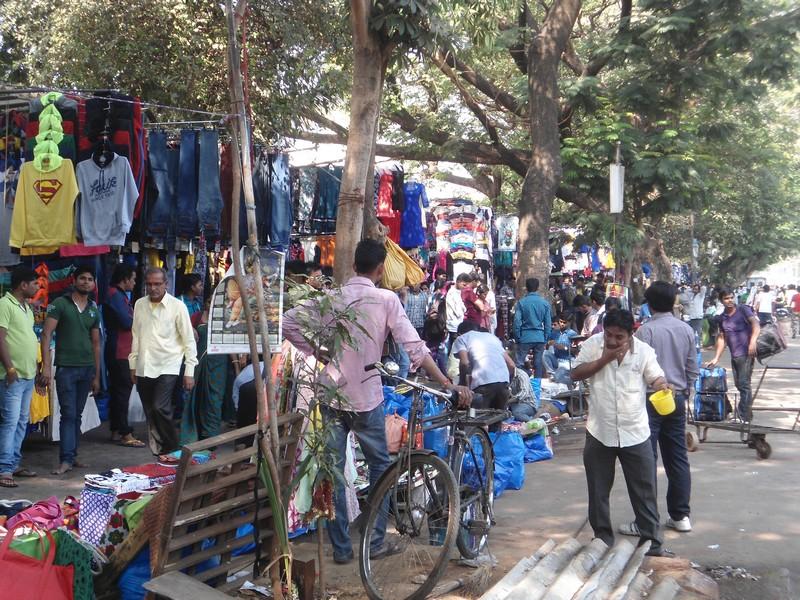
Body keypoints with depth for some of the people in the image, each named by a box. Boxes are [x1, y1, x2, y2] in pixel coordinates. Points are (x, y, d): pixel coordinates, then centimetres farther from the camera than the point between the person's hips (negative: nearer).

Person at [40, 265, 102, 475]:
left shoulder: (94, 311, 13)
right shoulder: (60, 304, -1)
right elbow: (46, 334, -7)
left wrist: (96, 375, 15)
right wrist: (46, 366, -15)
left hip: (87, 369, 4)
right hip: (66, 368, -4)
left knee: (77, 415, 9)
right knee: (68, 414, -7)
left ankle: (72, 455, 17)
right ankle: (66, 459, -4)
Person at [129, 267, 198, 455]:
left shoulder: (177, 306, -7)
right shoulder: (139, 304, 7)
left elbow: (189, 341, -5)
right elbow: (136, 336, 15)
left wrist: (189, 371, -8)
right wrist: (133, 365, 13)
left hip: (167, 367, -5)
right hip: (143, 368, 5)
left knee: (160, 408, -19)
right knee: (150, 414, 8)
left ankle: (172, 449, -3)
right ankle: (158, 452, 19)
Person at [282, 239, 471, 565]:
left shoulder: (332, 297, 2)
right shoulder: (387, 299, -8)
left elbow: (288, 322, -4)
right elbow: (415, 348, -13)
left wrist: (315, 352, 5)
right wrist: (448, 384, -10)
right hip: (366, 398, -3)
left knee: (333, 471, 9)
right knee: (380, 467, 16)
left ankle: (341, 547, 14)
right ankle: (376, 541, 19)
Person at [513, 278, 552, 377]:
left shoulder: (521, 302, -7)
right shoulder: (545, 303, 1)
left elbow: (517, 321, -8)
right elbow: (548, 323, 3)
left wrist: (517, 337, 1)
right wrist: (546, 338, 11)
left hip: (525, 337, -2)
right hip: (540, 338, 3)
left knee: (519, 363, 2)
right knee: (538, 363, 9)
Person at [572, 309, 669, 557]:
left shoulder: (644, 351, -3)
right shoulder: (592, 345, -4)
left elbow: (656, 378, 1)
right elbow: (576, 374, -7)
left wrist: (663, 387, -22)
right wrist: (604, 359, -16)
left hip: (635, 433, 0)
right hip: (600, 432, 1)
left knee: (644, 491, 6)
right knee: (598, 491, 11)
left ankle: (651, 541, 17)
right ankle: (602, 538, 26)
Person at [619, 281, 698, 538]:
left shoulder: (646, 330, -14)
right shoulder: (686, 330, 4)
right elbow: (693, 369, 8)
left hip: (651, 399, -6)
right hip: (677, 399, 6)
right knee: (678, 458, 13)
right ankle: (681, 515, 19)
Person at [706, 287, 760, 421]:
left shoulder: (743, 310, -4)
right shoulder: (722, 317, 13)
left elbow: (755, 324, -16)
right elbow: (722, 339, 19)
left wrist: (753, 341, -32)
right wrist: (716, 358, 15)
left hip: (746, 353, -6)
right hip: (734, 355, 6)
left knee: (744, 384, -8)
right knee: (739, 384, 11)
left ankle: (743, 416, -4)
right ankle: (744, 412, 22)